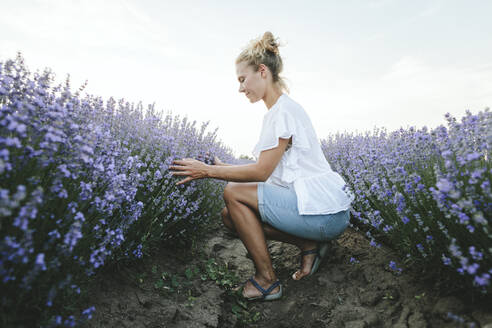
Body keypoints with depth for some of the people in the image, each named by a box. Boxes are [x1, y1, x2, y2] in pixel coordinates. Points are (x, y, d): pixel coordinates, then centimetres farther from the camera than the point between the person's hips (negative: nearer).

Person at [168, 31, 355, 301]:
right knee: (230, 215, 4)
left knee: (233, 194, -13)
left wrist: (208, 171, -12)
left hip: (325, 212, -9)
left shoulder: (283, 110, -14)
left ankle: (267, 281, -1)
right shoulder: (276, 111, 15)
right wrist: (220, 166, 9)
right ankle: (309, 244, 7)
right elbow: (267, 169, 12)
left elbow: (261, 172, -18)